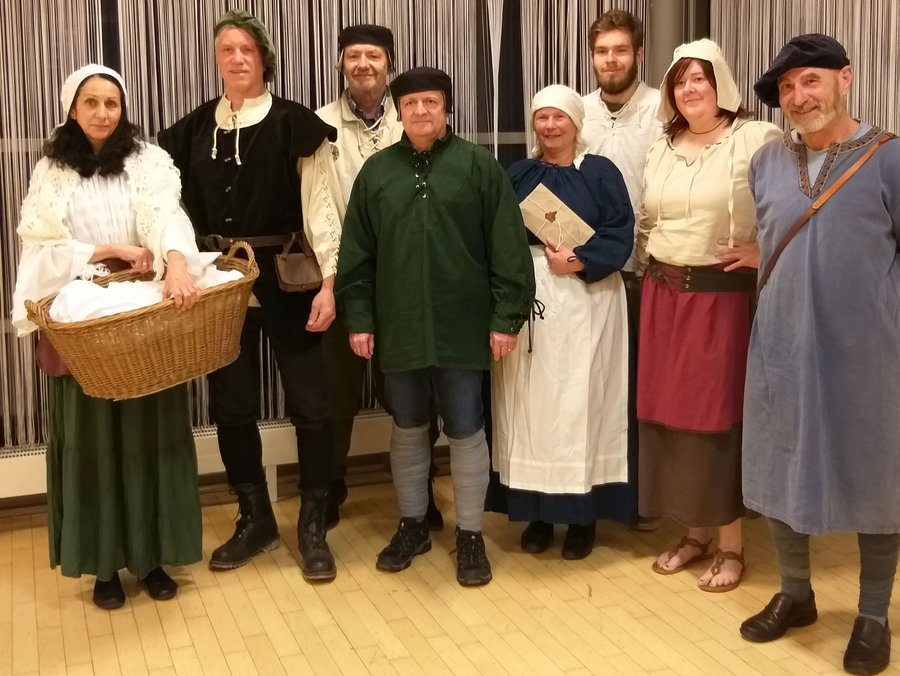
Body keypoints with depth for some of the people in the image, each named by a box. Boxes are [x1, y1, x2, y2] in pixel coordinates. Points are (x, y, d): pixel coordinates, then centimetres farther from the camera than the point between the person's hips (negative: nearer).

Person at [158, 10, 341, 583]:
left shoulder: (294, 124, -3)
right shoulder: (194, 129, 8)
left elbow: (320, 207, -7)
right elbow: (175, 202, 10)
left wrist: (328, 282, -15)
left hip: (286, 284, -3)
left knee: (310, 405, 0)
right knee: (231, 407, 10)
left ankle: (313, 526, 15)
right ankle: (256, 520, 26)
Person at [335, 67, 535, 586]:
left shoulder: (479, 166, -2)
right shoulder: (377, 171, 6)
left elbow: (508, 248, -5)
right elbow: (357, 254, 7)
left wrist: (507, 316, -9)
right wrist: (358, 318, 2)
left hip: (462, 326, -3)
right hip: (399, 327, 3)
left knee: (466, 432, 5)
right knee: (408, 430, 14)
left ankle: (470, 535, 19)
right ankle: (413, 524, 31)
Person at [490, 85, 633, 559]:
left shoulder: (601, 172, 4)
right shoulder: (517, 176, 12)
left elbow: (620, 234, -4)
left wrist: (578, 261, -17)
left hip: (585, 301, -2)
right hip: (526, 300, 3)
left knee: (579, 402, -1)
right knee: (530, 402, 3)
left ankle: (582, 514, 8)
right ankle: (538, 511, 11)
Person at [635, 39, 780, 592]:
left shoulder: (756, 139, -8)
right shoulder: (661, 150, 13)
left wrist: (764, 251, -13)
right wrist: (652, 268, 9)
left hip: (721, 295, -6)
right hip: (663, 295, 6)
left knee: (718, 414, -2)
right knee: (668, 411, 7)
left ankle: (731, 546, 12)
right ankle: (695, 533, 22)